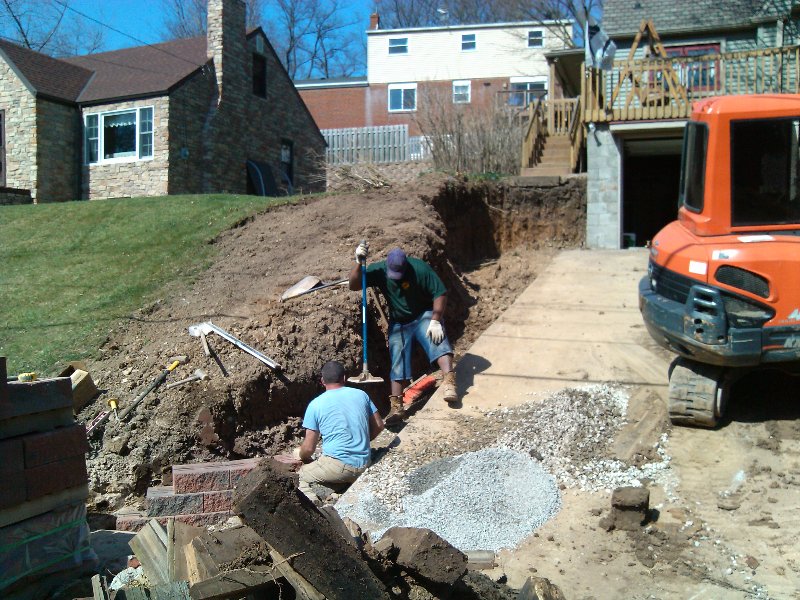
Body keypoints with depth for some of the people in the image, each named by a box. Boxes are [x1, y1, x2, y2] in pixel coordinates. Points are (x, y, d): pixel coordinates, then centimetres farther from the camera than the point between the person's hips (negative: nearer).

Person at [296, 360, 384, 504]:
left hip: (338, 466, -5)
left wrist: (302, 457, 19)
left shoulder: (315, 404, -4)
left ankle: (312, 504, -16)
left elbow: (308, 448, -3)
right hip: (363, 467, 5)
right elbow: (379, 425, 12)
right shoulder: (361, 395, 5)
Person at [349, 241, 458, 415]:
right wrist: (359, 262, -32)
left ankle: (449, 381, -44)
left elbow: (440, 294, -19)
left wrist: (435, 321, -27)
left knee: (436, 337, -32)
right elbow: (354, 285, -17)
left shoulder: (420, 268, -20)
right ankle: (396, 405, -7)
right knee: (398, 361, -6)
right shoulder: (379, 270, -11)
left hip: (424, 317, -3)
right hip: (398, 324, 3)